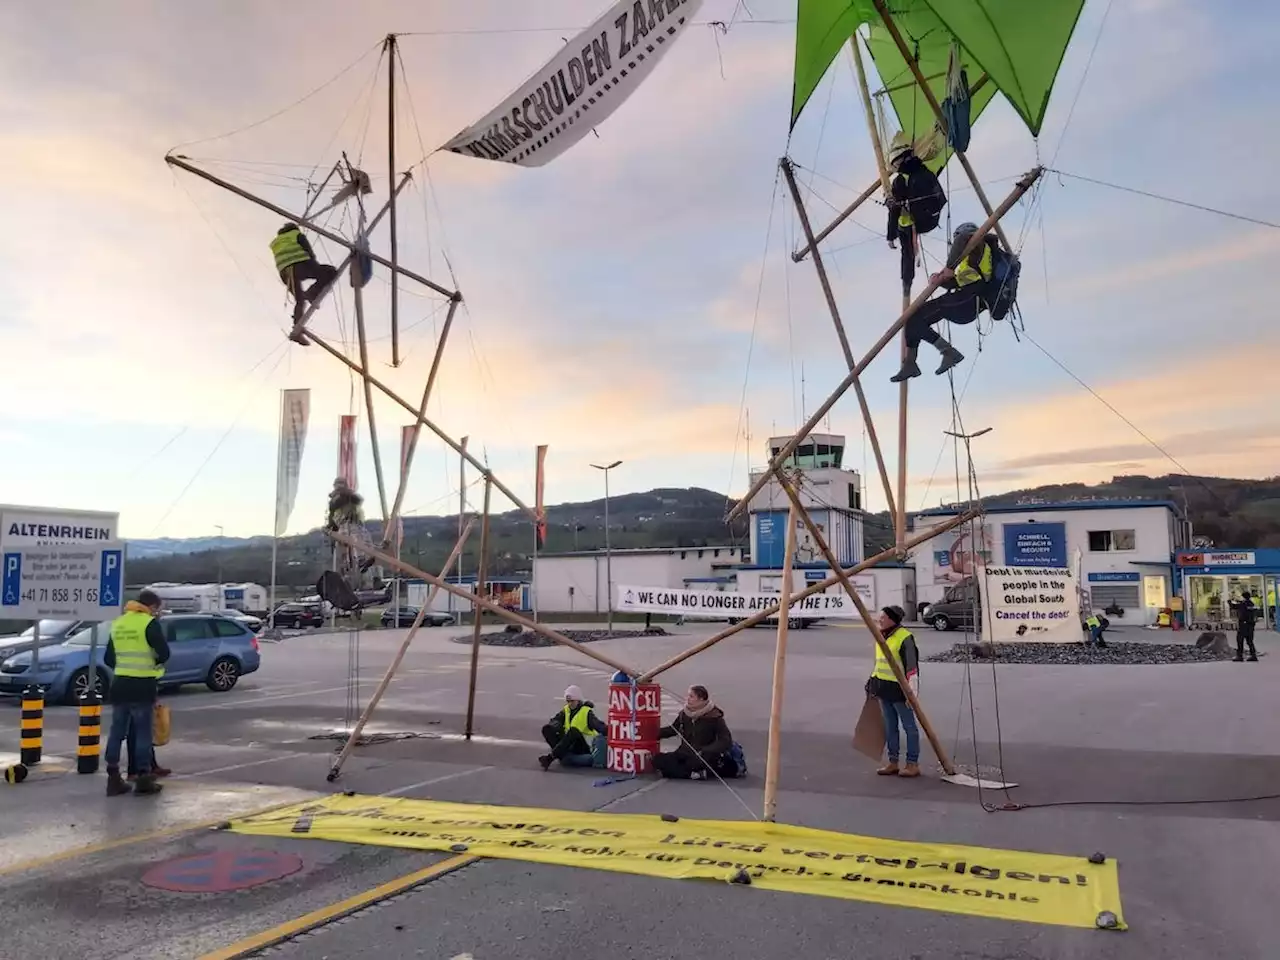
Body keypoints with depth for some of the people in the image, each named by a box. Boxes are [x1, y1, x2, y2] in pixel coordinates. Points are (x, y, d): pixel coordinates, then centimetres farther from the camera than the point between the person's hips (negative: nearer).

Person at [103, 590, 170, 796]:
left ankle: (113, 778, 13)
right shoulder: (150, 623, -9)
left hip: (120, 684, 6)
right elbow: (164, 652, -17)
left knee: (117, 731, 10)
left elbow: (108, 658, 16)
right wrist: (156, 663, 3)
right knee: (143, 732, 1)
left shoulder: (118, 623, 12)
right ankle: (144, 778, 4)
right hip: (142, 685, -6)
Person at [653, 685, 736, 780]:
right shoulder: (684, 714, 6)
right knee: (659, 760, -19)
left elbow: (726, 740, -13)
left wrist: (705, 751, -26)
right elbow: (672, 730, 22)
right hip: (685, 754, 6)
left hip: (704, 756, -6)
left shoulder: (714, 716, -9)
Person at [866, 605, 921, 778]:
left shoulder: (904, 638, -15)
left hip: (900, 690, -9)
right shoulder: (881, 637, 11)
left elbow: (912, 666, -17)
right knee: (889, 727, 13)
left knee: (909, 726, 3)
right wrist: (873, 683, 22)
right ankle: (893, 762, 21)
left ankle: (913, 764, 10)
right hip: (884, 689, 9)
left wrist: (912, 692, -19)